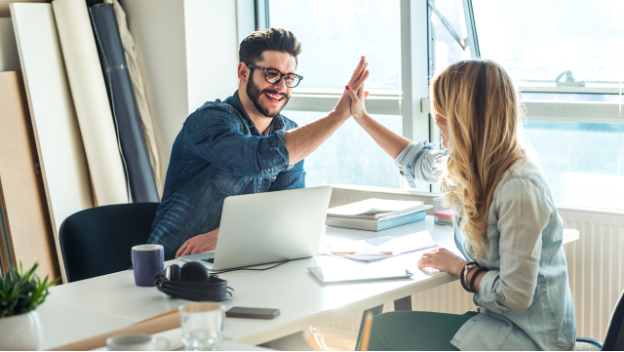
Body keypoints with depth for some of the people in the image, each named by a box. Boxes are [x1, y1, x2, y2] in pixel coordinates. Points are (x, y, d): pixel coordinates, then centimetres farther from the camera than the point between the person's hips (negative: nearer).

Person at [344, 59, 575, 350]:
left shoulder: (519, 188, -26)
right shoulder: (473, 166, 2)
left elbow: (514, 296, -25)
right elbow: (417, 162, 25)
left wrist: (458, 267, -9)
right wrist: (362, 117, 28)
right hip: (499, 320, 8)